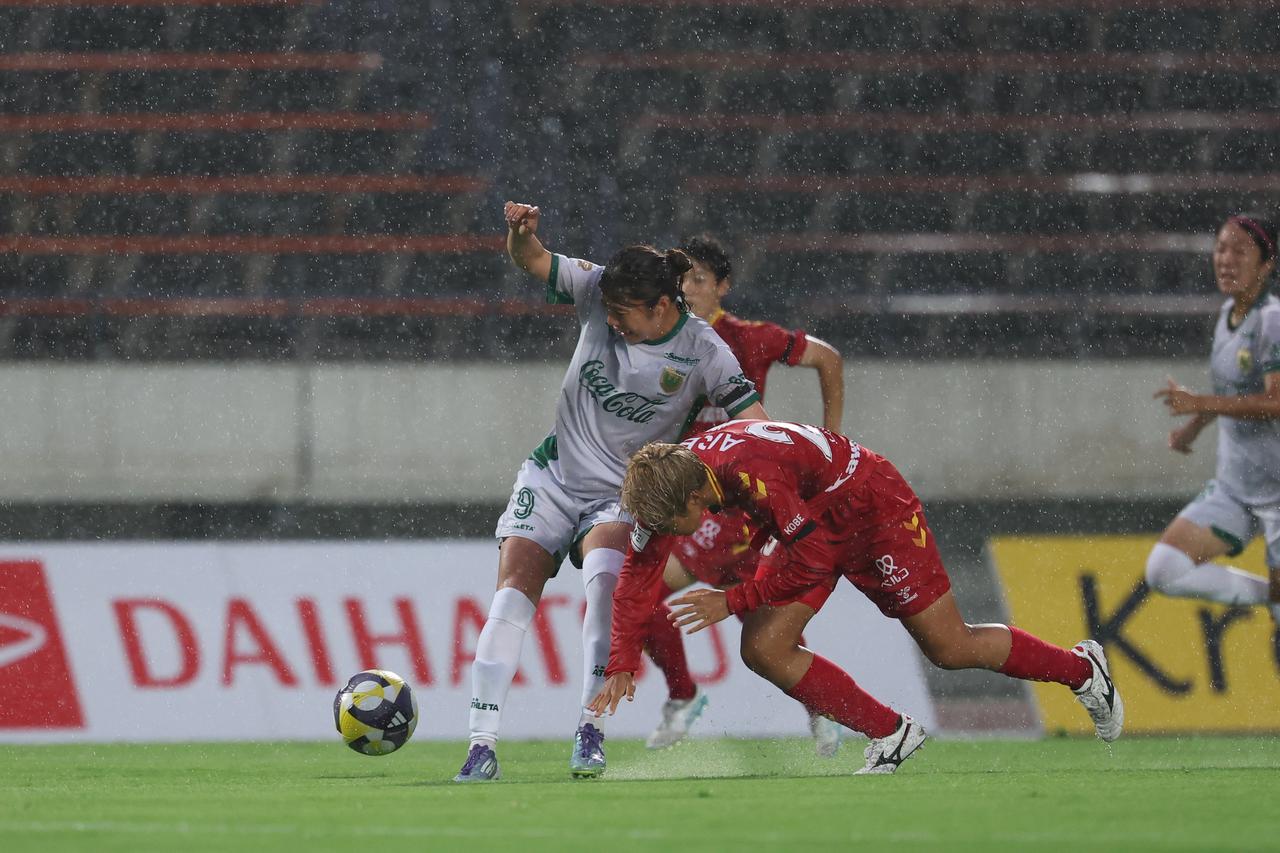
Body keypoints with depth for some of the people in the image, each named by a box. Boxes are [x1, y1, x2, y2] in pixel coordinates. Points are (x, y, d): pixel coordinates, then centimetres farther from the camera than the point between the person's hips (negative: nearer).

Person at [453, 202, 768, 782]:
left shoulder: (702, 353, -15)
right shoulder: (599, 291, -7)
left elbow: (757, 425, -16)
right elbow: (532, 262, -4)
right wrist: (522, 232, -27)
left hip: (622, 497, -3)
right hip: (553, 476, 3)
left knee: (604, 573, -33)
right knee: (513, 594, -13)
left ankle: (591, 731, -30)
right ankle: (482, 747, -12)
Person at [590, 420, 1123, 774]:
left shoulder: (753, 472, -41)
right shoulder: (668, 478, -17)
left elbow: (814, 561, -33)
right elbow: (639, 571, -8)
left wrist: (732, 601, -28)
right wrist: (622, 666, -14)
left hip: (874, 507, -7)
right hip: (812, 521, 7)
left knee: (950, 649, 1)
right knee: (763, 650, -9)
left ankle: (1082, 668, 26)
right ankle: (890, 735, 4)